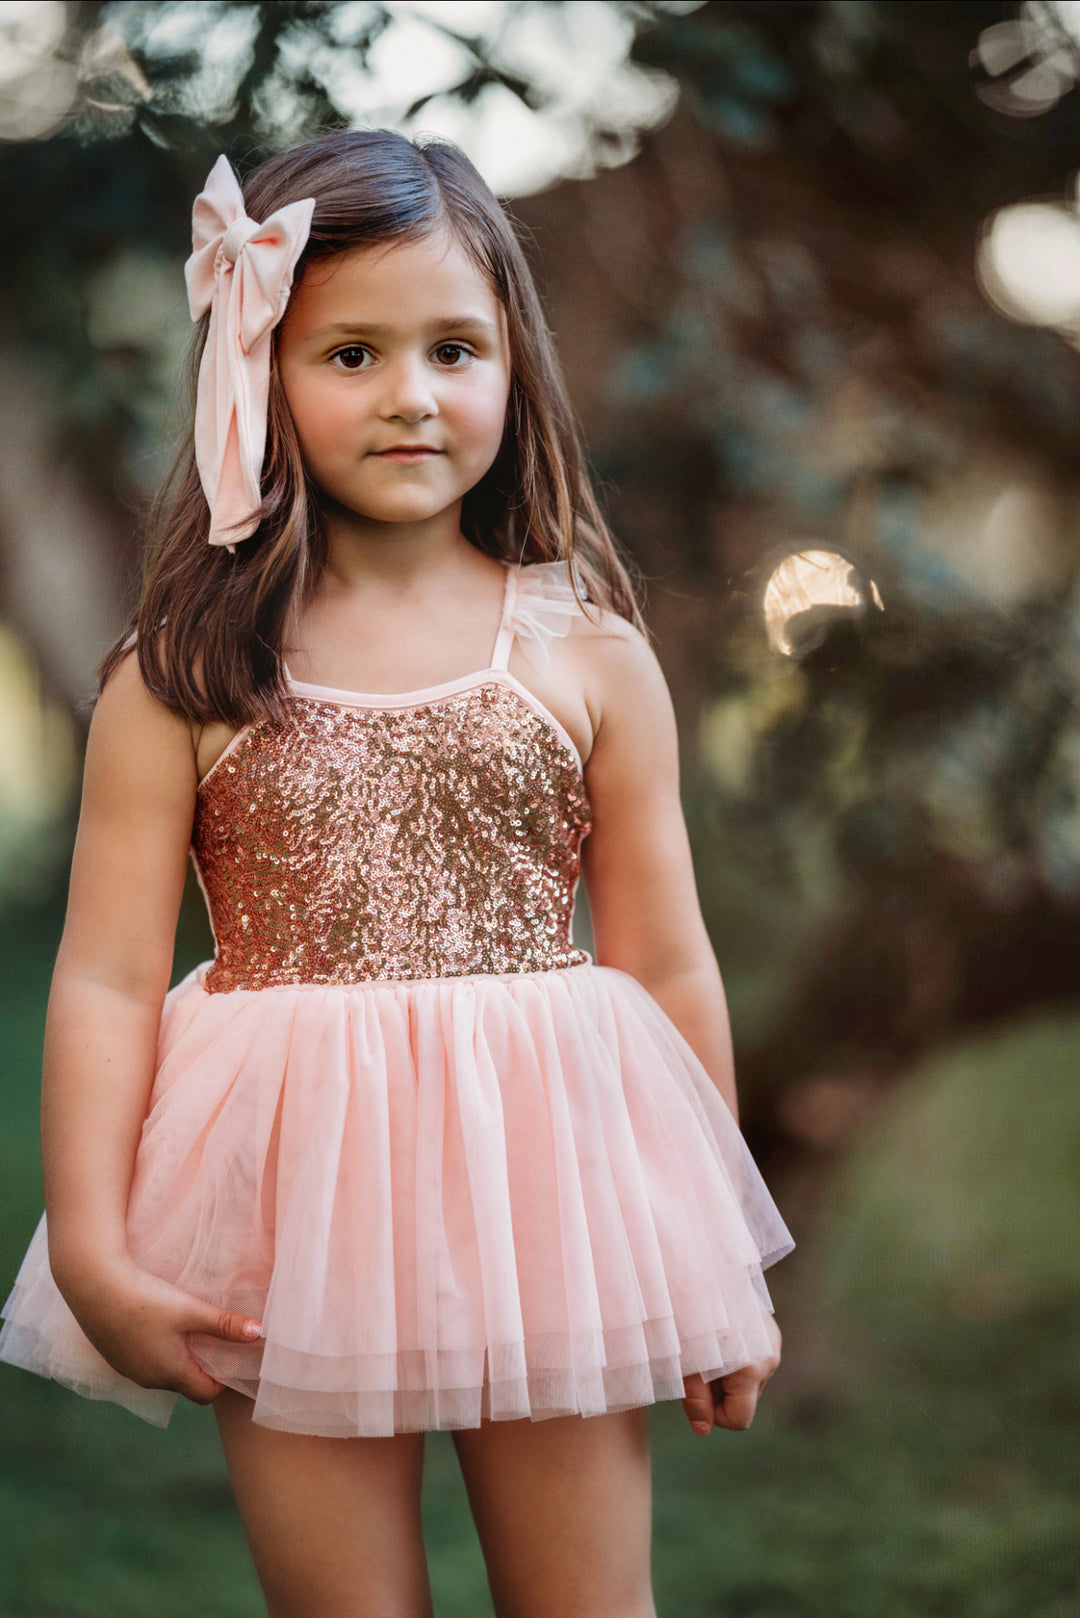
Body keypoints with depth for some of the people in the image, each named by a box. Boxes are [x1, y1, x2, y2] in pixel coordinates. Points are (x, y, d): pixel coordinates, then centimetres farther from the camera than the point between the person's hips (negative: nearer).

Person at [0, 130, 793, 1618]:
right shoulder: (184, 676, -3)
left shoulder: (587, 652, 1)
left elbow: (667, 964, 5)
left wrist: (720, 1258, 8)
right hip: (293, 1213, -1)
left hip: (546, 1184, 1)